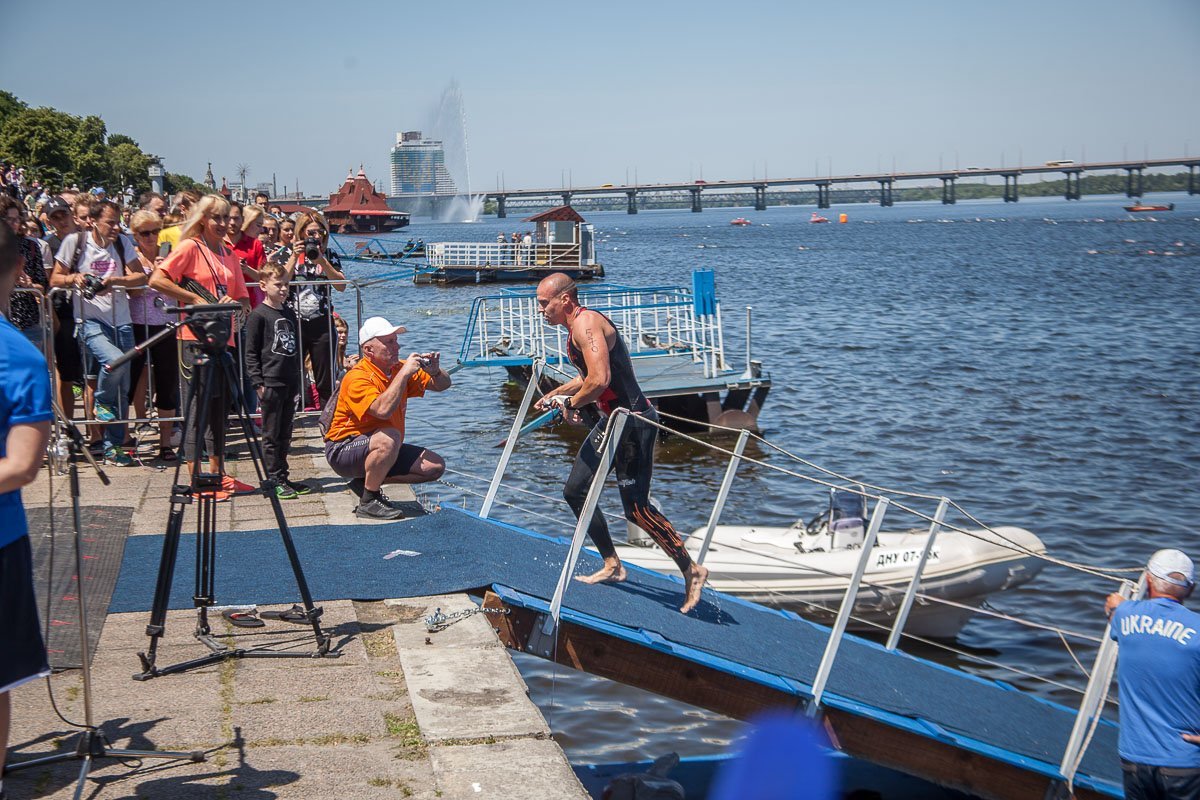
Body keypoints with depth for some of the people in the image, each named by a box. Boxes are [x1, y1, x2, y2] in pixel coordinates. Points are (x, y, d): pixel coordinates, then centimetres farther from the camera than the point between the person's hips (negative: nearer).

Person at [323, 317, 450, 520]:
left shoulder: (399, 369, 1)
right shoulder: (358, 377, -22)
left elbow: (443, 385, 7)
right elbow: (383, 410, -40)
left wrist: (435, 371, -16)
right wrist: (404, 373, -33)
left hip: (381, 449, 8)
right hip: (344, 450, -8)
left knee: (435, 466, -2)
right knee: (388, 438, -37)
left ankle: (366, 482, 6)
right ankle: (368, 502, -20)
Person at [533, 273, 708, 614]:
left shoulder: (586, 323, -17)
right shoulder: (577, 327, 15)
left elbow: (599, 380, -29)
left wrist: (572, 404, -13)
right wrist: (556, 394, 28)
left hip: (632, 421, -11)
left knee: (636, 508, -10)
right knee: (575, 491, 15)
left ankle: (692, 571, 1)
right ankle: (612, 565, 24)